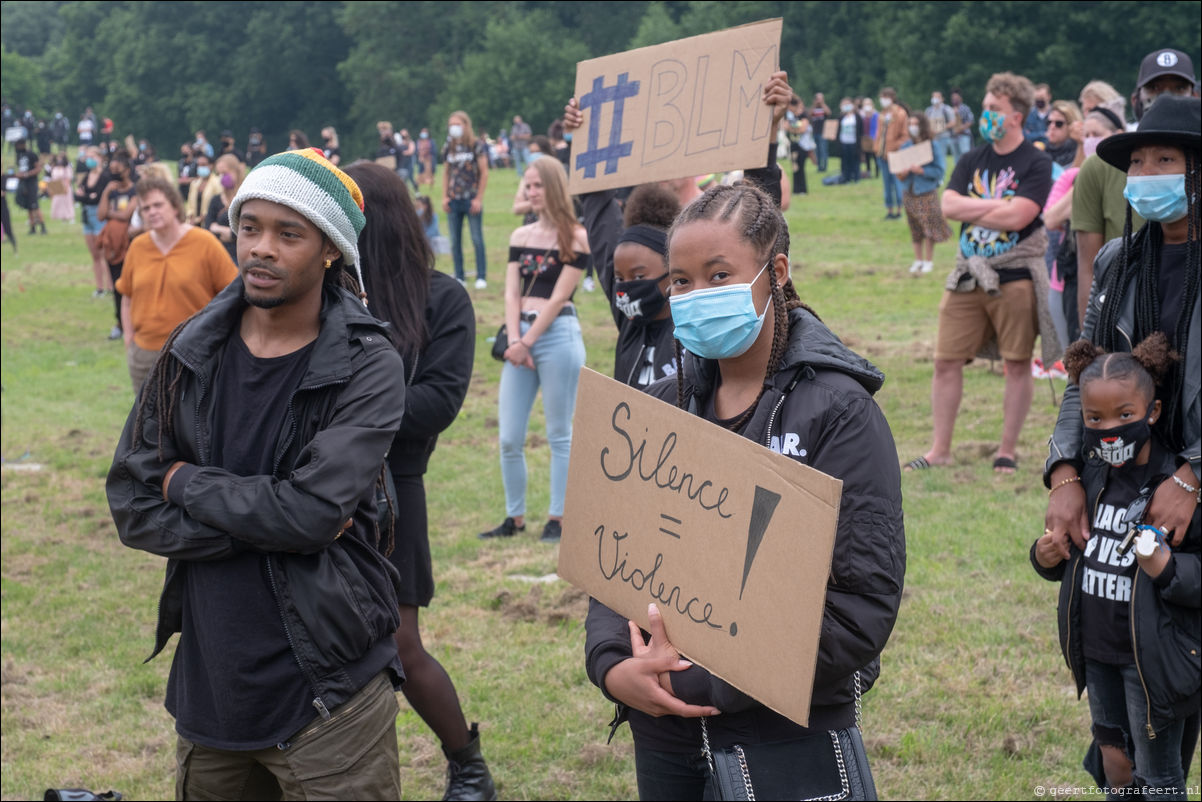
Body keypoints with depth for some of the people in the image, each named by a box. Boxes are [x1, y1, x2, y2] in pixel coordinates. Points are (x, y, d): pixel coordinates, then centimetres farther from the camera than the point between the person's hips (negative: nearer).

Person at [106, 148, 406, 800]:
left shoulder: (368, 368, -10)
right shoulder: (190, 355, 3)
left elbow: (313, 512, -21)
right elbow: (131, 509, -4)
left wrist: (186, 483, -8)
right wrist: (269, 520, -15)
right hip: (207, 684, 5)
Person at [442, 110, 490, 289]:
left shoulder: (477, 145, -2)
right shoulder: (449, 149, 11)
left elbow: (484, 172, -3)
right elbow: (446, 173, 16)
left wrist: (479, 198, -8)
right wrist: (445, 197, 5)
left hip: (471, 199, -5)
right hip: (453, 201, 5)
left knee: (477, 239, -4)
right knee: (455, 241, 5)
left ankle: (481, 277, 0)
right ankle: (459, 277, 12)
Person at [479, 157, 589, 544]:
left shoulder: (575, 238, -2)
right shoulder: (520, 237, 14)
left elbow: (558, 297, -7)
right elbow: (511, 293, 8)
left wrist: (527, 342, -10)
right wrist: (514, 340, -6)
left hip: (558, 335, -5)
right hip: (520, 337, 5)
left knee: (560, 435, 1)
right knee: (509, 438, 2)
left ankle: (557, 519, 8)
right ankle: (515, 518, 13)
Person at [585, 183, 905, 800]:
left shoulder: (837, 409, -10)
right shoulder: (662, 407, 5)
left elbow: (865, 601, -17)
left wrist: (701, 680, -20)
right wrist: (613, 667, -14)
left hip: (790, 742, -4)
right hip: (665, 740, 5)